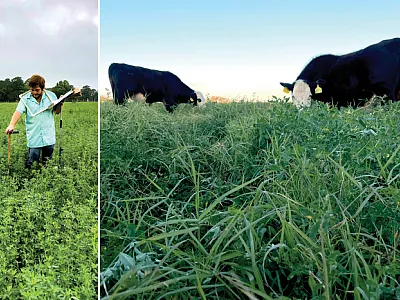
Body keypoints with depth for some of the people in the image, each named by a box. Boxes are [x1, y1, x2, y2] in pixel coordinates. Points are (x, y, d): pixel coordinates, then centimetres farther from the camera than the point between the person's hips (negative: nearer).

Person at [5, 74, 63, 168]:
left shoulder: (51, 96, 1)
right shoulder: (25, 98, -4)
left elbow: (56, 112, 9)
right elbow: (18, 112, -15)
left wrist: (59, 104, -12)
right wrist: (12, 125, -30)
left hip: (49, 136, 2)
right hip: (34, 137, -2)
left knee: (47, 161, 12)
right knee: (33, 160, -2)